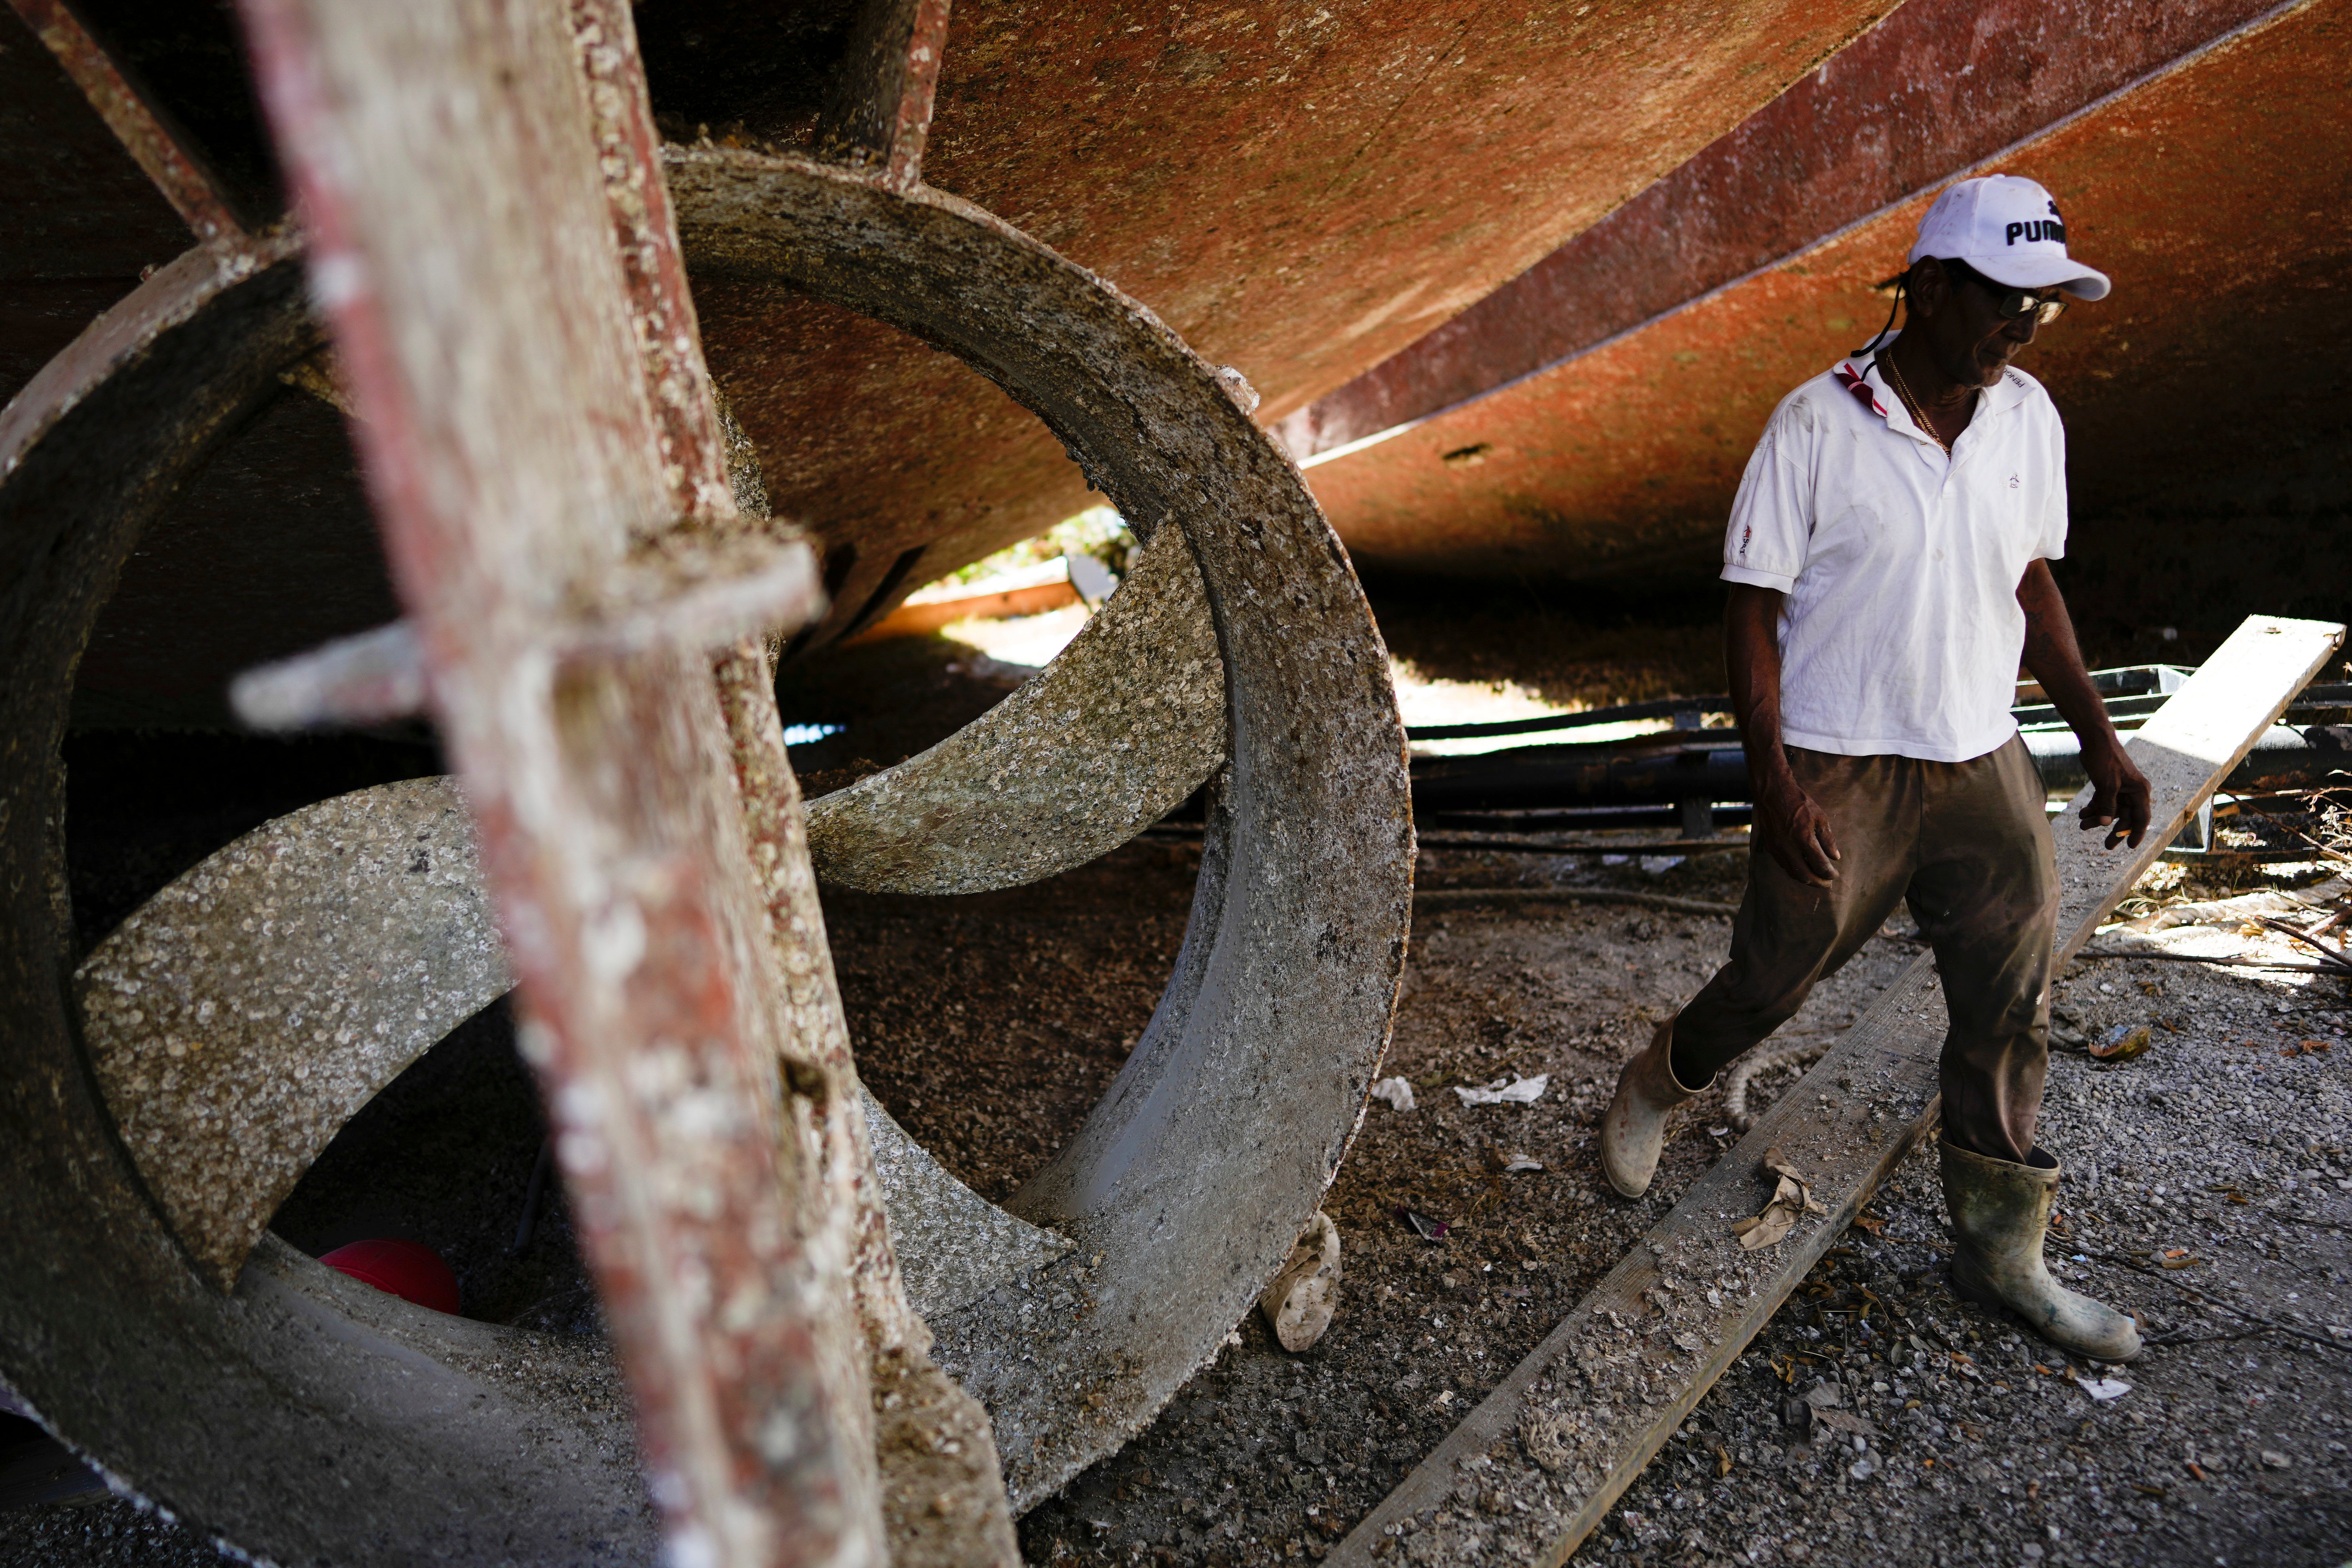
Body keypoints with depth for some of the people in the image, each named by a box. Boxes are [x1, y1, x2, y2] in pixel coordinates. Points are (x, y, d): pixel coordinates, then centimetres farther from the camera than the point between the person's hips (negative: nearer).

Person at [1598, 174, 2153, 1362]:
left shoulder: (2028, 416, 5)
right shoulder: (1818, 422, -12)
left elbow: (2031, 584, 15)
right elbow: (1751, 606, -11)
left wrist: (2098, 733, 11)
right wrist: (1772, 775, -18)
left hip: (1984, 765, 5)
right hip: (1841, 772, -5)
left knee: (2011, 1015, 8)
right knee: (1772, 982, 5)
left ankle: (2002, 1250, 25)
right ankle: (1651, 1094, 36)